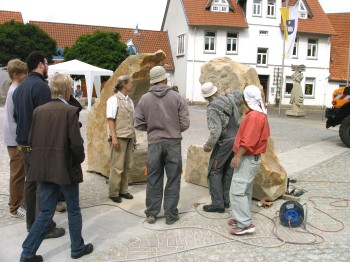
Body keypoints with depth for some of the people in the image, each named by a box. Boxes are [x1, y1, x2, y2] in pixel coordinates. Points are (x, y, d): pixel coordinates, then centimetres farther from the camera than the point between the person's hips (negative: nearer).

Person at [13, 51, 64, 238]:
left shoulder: (19, 87, 13)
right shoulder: (41, 86, -16)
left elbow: (16, 116, 18)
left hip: (24, 143, 9)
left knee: (30, 182, 15)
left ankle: (32, 223, 23)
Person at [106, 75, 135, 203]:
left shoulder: (129, 100, 13)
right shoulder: (114, 99, -7)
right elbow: (110, 119, -11)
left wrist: (134, 135, 15)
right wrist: (114, 137, -16)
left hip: (129, 138, 7)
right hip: (119, 137, -7)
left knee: (128, 166, 11)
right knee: (117, 167, -2)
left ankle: (123, 190, 23)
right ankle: (113, 193, 10)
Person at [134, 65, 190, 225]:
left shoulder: (145, 99, -3)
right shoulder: (176, 97, -5)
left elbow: (139, 124, 0)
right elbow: (185, 123, -5)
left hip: (154, 143, 1)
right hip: (173, 142, -1)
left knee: (153, 179, 12)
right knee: (173, 179, 8)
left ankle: (151, 213, 19)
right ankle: (170, 215, 14)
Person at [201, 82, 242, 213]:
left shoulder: (212, 108, -17)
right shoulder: (229, 98, 4)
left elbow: (216, 131, -24)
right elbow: (239, 94, 28)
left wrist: (208, 146, -13)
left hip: (225, 141, -7)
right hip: (237, 138, 7)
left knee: (214, 171, 1)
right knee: (228, 170, 14)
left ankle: (217, 204, -1)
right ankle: (226, 200, 19)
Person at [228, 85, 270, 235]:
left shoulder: (253, 116, -20)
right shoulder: (261, 114, 13)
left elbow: (248, 141, -26)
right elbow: (264, 136, 21)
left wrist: (238, 156, -22)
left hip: (247, 159, -11)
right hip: (254, 158, 11)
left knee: (237, 191, -10)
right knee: (245, 190, 17)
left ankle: (245, 224, -8)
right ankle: (242, 218, 26)